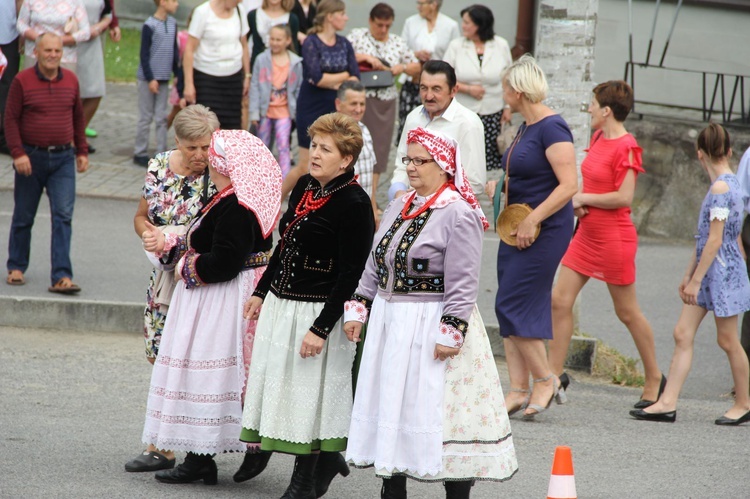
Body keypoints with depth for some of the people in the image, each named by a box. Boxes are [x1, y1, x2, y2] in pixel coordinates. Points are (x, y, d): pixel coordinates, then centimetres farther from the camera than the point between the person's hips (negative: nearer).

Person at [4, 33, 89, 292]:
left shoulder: (70, 80, 6)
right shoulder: (22, 81, -6)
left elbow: (78, 117, 16)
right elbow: (11, 119, -6)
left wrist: (82, 151, 14)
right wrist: (18, 153, -15)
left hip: (63, 157, 2)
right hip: (31, 157, -2)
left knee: (63, 216, -8)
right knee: (23, 216, 9)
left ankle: (62, 276, -12)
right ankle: (16, 267, 26)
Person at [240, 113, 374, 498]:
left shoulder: (354, 203, -18)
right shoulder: (304, 187, 7)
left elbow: (350, 274, -19)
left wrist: (321, 328, -21)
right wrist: (261, 292, 18)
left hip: (317, 311, -8)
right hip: (280, 304, 8)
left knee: (308, 392, 1)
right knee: (281, 386, 15)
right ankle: (327, 460, 32)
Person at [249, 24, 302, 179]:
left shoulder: (295, 63, 0)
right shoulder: (262, 60, -2)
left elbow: (299, 89, 6)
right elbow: (255, 86, -2)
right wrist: (254, 112, -6)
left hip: (284, 111, -1)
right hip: (265, 110, 1)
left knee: (283, 145, -10)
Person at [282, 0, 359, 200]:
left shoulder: (344, 45, 7)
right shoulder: (311, 43, -9)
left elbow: (356, 79, 0)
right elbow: (316, 77, -21)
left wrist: (330, 82, -15)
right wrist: (344, 76, -8)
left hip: (336, 110, 5)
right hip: (312, 110, -5)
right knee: (306, 166, -1)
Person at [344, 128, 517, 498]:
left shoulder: (459, 215, -14)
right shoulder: (398, 208, 12)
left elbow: (463, 283, -18)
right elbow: (375, 265, 18)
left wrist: (451, 332, -21)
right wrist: (358, 308, 13)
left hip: (432, 326, -8)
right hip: (390, 324, 8)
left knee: (439, 410, -6)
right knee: (390, 408, 12)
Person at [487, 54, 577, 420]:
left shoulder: (552, 128, -16)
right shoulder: (526, 127, 13)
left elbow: (568, 185, -22)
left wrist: (531, 221, -22)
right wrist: (501, 185, 10)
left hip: (544, 230, -10)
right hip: (518, 227, 10)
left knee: (512, 306, -10)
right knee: (510, 310, 7)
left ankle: (545, 379, 3)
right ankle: (519, 390, 10)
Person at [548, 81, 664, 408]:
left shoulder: (626, 148, -17)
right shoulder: (598, 138, 9)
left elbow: (624, 197, -23)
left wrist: (583, 198, -14)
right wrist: (579, 201, 1)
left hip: (614, 239, -8)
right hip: (586, 234, 8)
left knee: (627, 312, 4)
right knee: (559, 300, 1)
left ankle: (654, 379, 19)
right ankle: (555, 374, 7)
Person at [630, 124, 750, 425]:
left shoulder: (721, 188, -18)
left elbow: (714, 240, -20)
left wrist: (695, 279, -17)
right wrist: (689, 275, 20)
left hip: (722, 272, -9)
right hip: (710, 272, 9)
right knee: (683, 334, 4)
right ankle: (668, 403, 2)